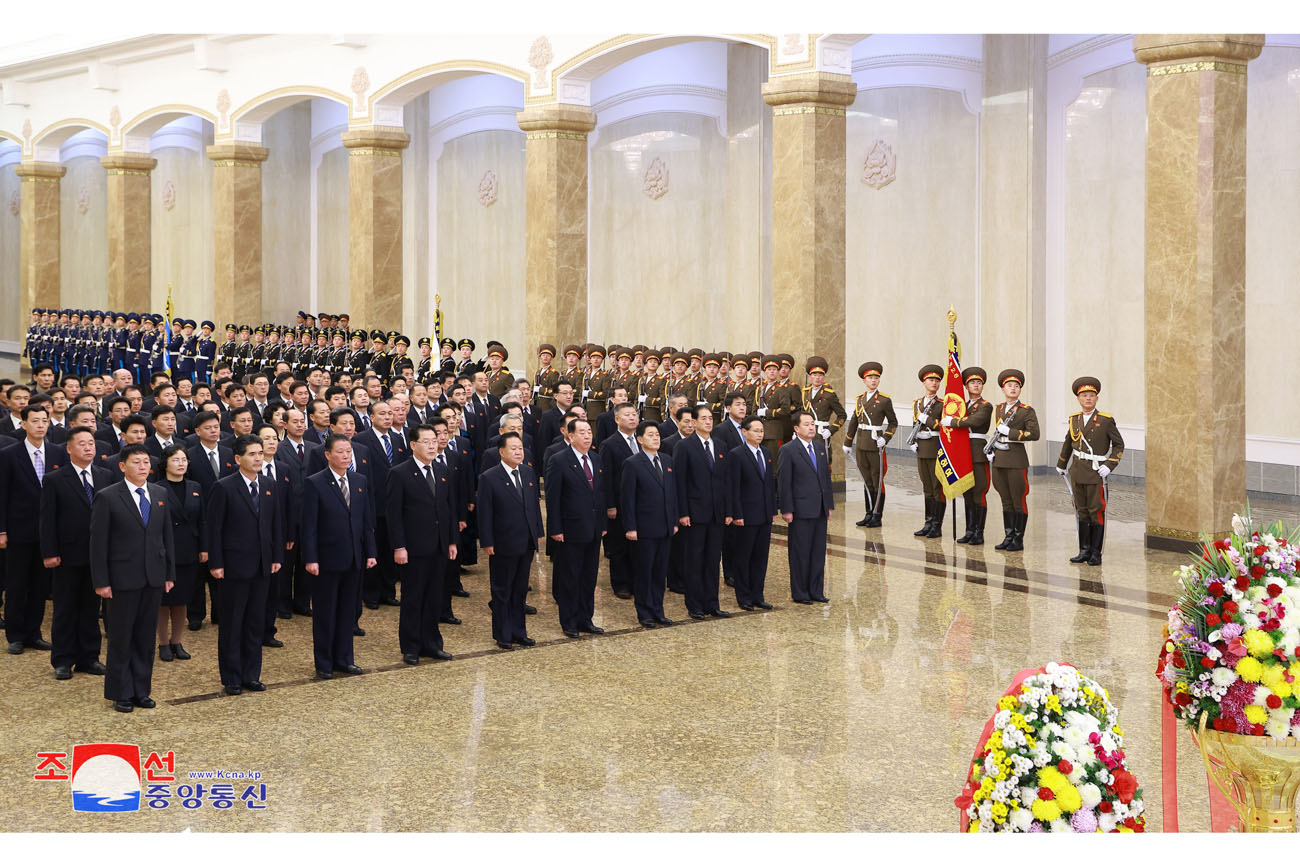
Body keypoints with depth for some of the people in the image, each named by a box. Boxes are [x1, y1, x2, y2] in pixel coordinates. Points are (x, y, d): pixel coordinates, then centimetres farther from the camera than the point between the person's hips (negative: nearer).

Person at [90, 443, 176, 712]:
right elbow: (98, 542, -7)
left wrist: (170, 573, 8)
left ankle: (141, 690, 21)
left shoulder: (160, 493, 8)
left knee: (146, 637, 11)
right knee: (121, 638, 5)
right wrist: (101, 581, -11)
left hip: (154, 578, 4)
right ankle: (121, 693, 15)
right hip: (123, 578, -4)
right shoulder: (107, 497, -7)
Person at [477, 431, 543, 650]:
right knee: (502, 592, 6)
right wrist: (487, 543, -13)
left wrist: (538, 533, 10)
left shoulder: (528, 473, 7)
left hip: (527, 544, 5)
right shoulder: (489, 478, -11)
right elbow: (484, 514, -10)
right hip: (503, 545, -5)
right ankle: (503, 635, 16)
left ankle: (518, 632, 24)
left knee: (520, 590, 14)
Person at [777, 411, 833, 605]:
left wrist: (830, 504, 13)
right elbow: (783, 482, -10)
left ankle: (816, 591, 18)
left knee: (819, 551, 10)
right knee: (801, 553, 0)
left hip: (820, 510, 6)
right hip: (801, 511, -6)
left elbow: (826, 477, 16)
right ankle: (799, 593, 9)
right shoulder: (788, 450, -8)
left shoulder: (820, 447, 12)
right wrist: (786, 510, -13)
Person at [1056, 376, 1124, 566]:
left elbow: (1119, 445, -2)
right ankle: (1084, 551, 17)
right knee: (1082, 513, 9)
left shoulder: (1106, 420, -6)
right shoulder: (1075, 419, 8)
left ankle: (1096, 554, 4)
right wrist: (1061, 464, 31)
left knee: (1097, 513, -2)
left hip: (1096, 473, -5)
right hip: (1078, 472, 5)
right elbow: (1068, 442, 23)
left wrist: (1109, 466, -12)